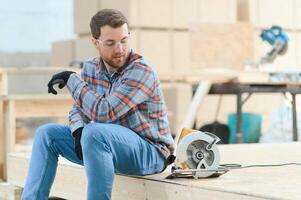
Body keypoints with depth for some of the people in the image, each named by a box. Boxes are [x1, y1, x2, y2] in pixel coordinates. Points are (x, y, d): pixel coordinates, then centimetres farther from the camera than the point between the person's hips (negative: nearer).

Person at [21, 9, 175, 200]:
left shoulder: (142, 71, -20)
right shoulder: (91, 67, 3)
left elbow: (104, 113, -27)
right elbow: (78, 108, 10)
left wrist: (72, 79, -16)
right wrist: (78, 131, -14)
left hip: (150, 153, -8)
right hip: (110, 146, 8)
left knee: (94, 133, -35)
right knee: (47, 133, 3)